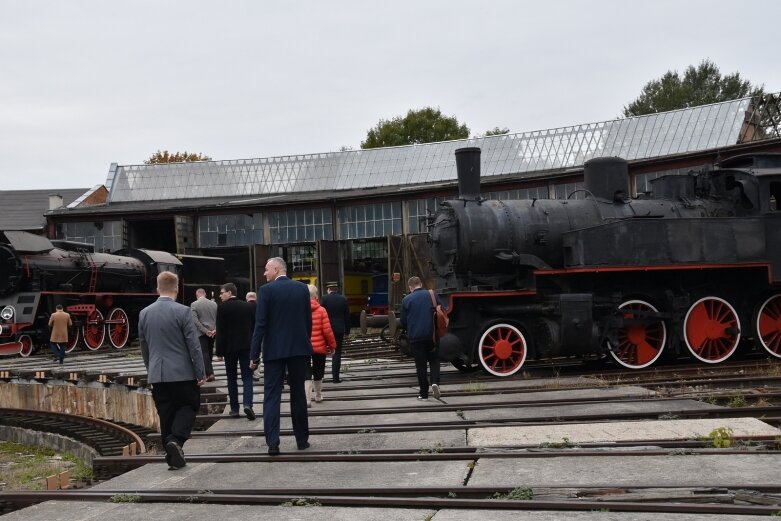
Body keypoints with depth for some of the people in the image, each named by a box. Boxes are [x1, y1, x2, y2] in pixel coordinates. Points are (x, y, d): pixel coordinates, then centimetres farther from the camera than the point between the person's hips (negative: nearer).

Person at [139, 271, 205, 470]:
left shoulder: (144, 313, 5)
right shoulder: (182, 311, -11)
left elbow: (144, 347, 13)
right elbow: (194, 345, -11)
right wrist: (201, 372, -5)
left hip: (157, 374, 4)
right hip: (182, 372, -4)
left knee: (166, 414, 10)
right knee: (188, 406, 11)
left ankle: (173, 457, 12)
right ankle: (176, 439, -12)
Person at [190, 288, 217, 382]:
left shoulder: (194, 304, -6)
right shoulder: (214, 303, 5)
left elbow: (195, 320, -13)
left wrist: (206, 331, -13)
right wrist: (215, 330, -3)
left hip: (201, 333, -4)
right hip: (213, 333, 4)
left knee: (204, 353, -2)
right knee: (210, 352, 13)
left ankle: (210, 373, -10)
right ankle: (208, 371, 21)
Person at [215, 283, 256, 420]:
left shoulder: (223, 307, -6)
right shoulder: (248, 306, 6)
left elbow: (220, 331, -9)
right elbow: (253, 327, 8)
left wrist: (219, 351, -4)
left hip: (229, 347, -2)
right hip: (246, 346, 2)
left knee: (231, 378, 8)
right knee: (247, 377, 2)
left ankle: (234, 409, 8)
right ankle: (247, 404, -17)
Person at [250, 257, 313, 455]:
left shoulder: (266, 290, -7)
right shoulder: (302, 288, 4)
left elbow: (260, 324, -10)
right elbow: (308, 321, 6)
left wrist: (254, 355, -7)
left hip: (274, 350, -3)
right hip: (299, 349, 3)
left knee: (271, 396, 1)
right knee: (298, 394, 12)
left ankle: (273, 443, -7)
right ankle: (302, 439, 18)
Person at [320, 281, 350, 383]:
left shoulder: (325, 299, -6)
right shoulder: (343, 299, 2)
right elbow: (347, 316, 6)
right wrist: (347, 330, 13)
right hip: (339, 330, 1)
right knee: (337, 353, 4)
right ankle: (335, 377, 2)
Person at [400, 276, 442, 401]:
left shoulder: (406, 300, -2)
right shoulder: (431, 295, 1)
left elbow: (403, 321, 3)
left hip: (415, 336, -1)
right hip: (431, 335, 1)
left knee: (420, 364, 7)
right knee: (434, 359, 16)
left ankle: (424, 393, 9)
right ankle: (435, 382, -8)